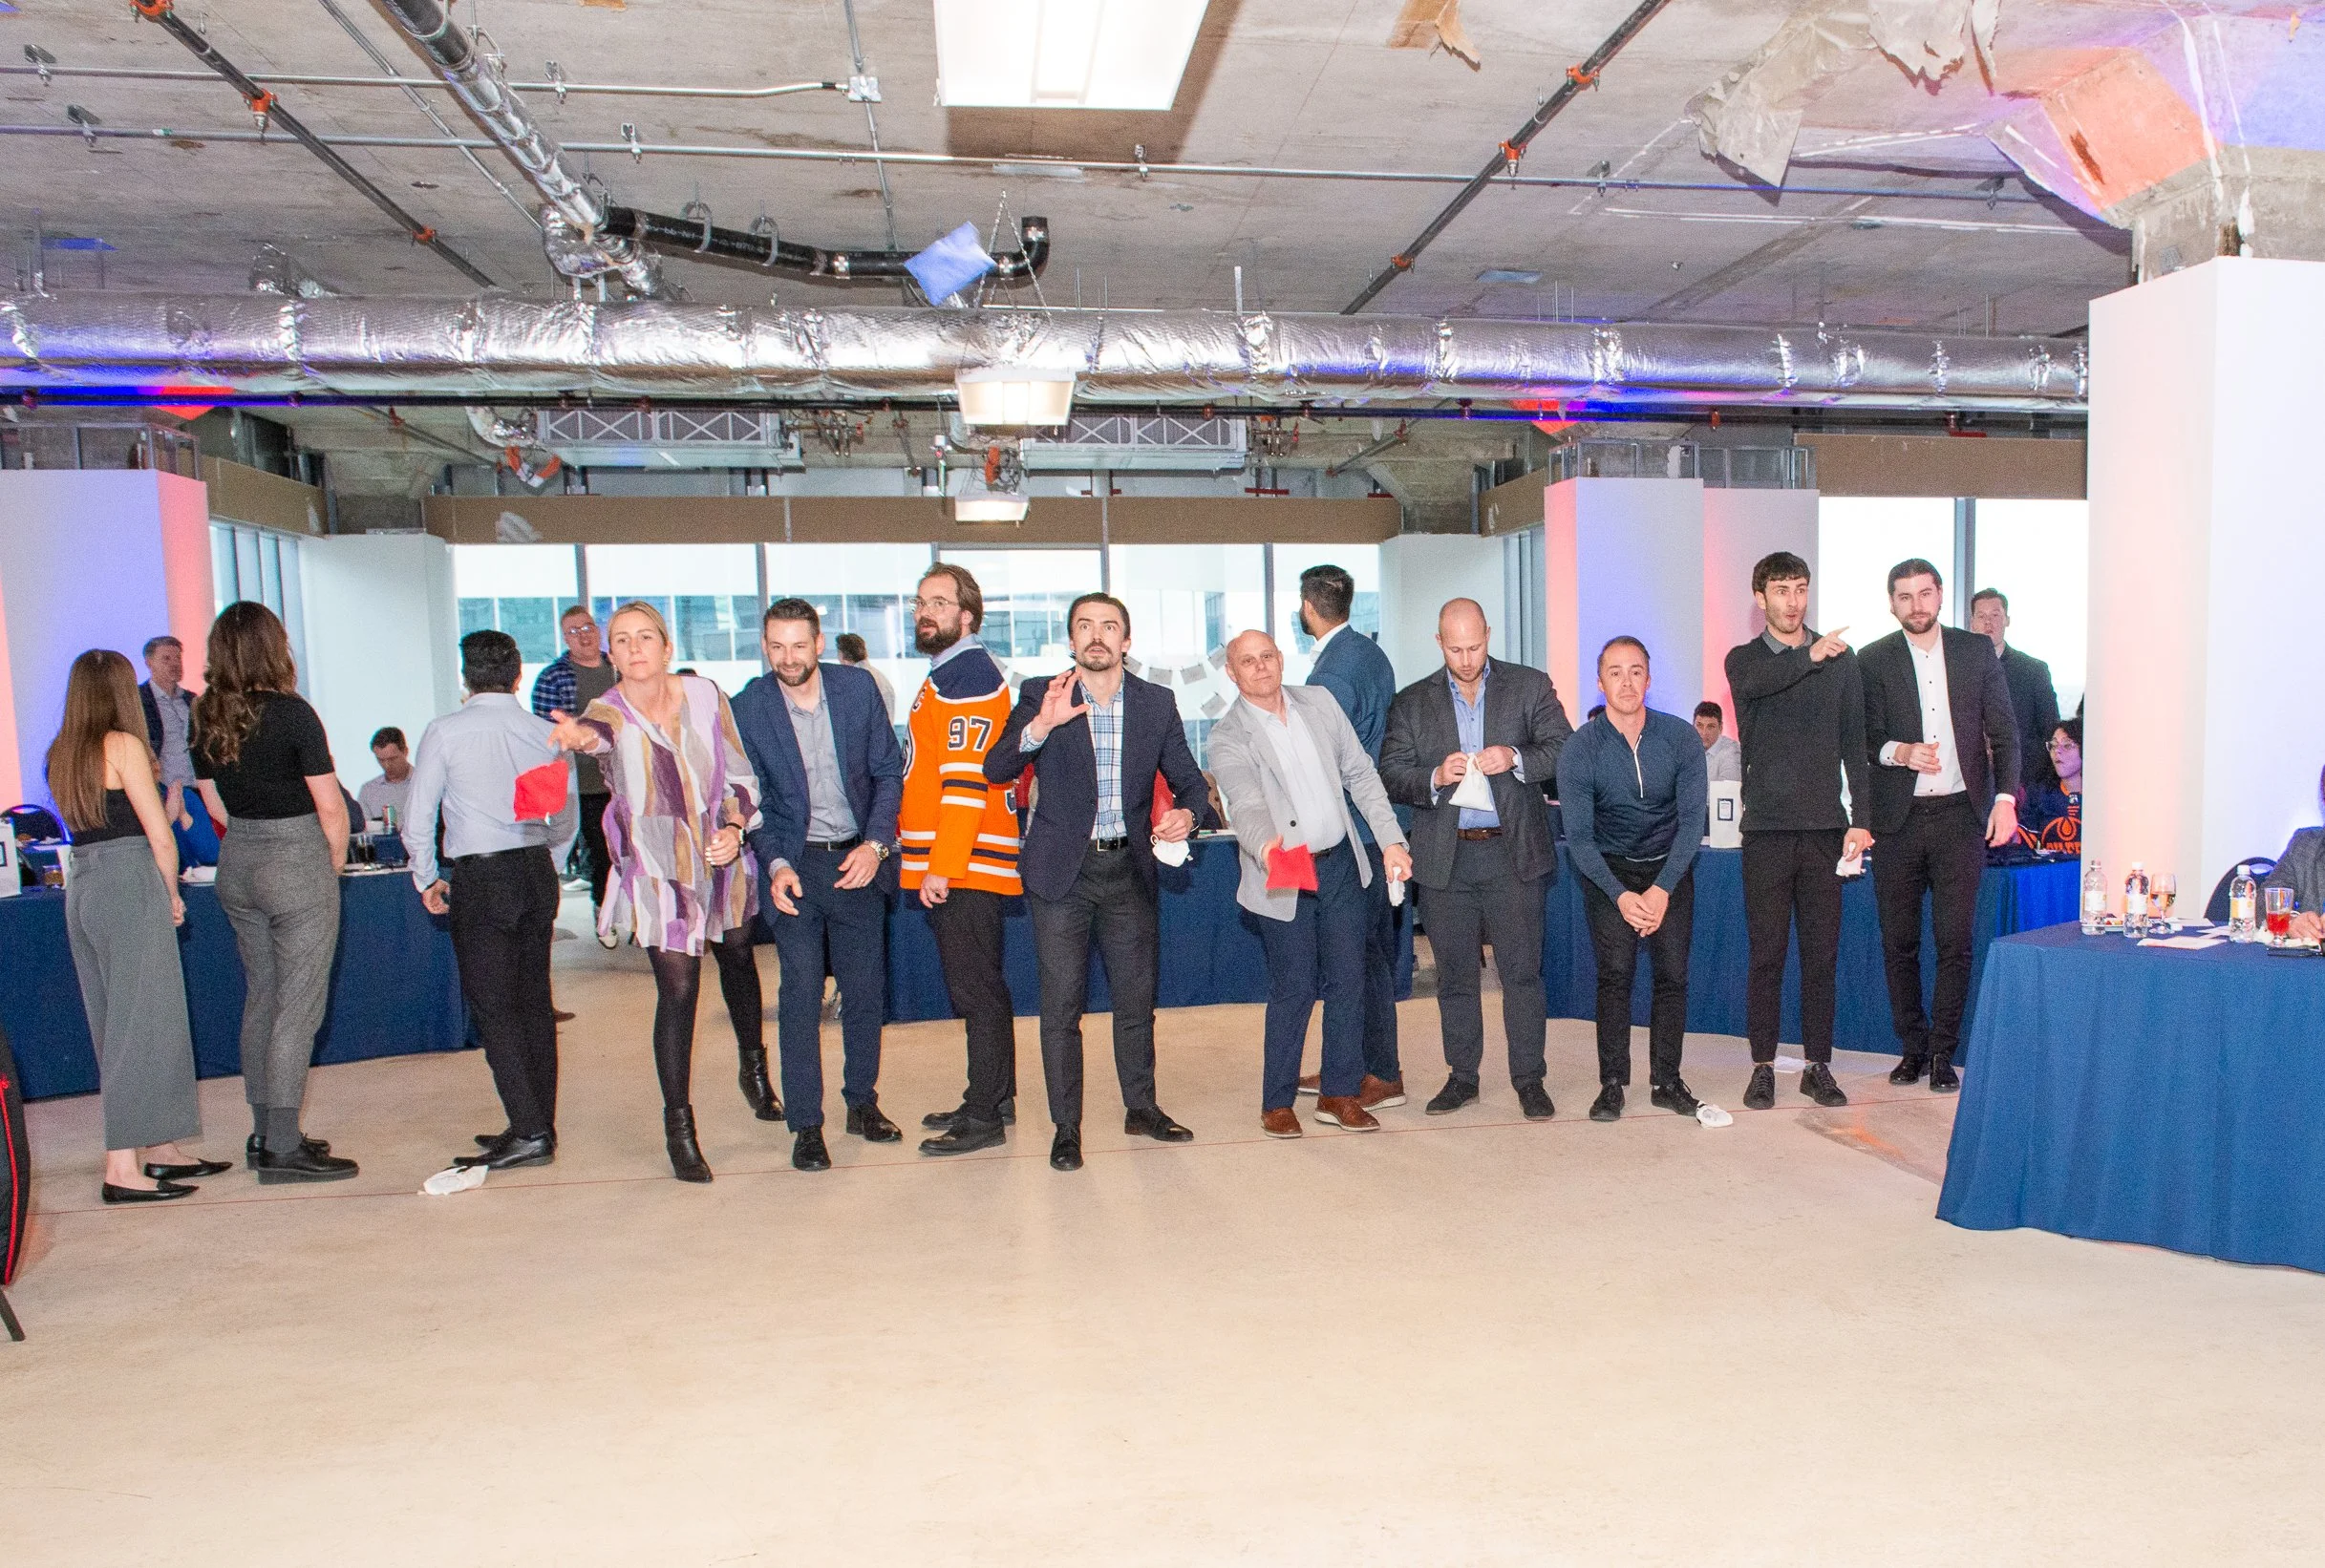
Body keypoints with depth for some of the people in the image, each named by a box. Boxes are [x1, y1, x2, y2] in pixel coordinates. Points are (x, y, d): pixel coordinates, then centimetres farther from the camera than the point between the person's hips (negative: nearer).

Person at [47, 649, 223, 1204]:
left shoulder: (61, 754, 12)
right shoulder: (123, 745, -9)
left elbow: (87, 828, 18)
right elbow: (159, 834, -9)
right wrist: (173, 894, 2)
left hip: (81, 888, 8)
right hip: (130, 888, -8)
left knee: (116, 1025, 12)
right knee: (140, 1024, -4)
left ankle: (160, 1149, 21)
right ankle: (123, 1167, -5)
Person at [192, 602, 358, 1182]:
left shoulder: (206, 716, 3)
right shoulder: (292, 714, -16)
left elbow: (215, 803, 12)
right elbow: (330, 806, -13)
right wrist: (335, 862, 3)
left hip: (237, 866, 7)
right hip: (298, 863, -7)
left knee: (260, 998, 16)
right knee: (299, 1008, -2)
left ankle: (265, 1134, 24)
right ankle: (283, 1150, 0)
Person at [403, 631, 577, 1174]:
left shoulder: (445, 732, -7)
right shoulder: (548, 733, 3)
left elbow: (418, 820, -5)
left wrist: (427, 879, 10)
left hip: (478, 878, -4)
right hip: (538, 870, 5)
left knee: (492, 1005, 0)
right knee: (534, 1000, 12)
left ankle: (529, 1132, -4)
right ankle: (537, 1125, 18)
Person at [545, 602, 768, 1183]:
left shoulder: (706, 695, -9)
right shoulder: (610, 713, -16)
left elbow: (741, 773, 0)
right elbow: (597, 731, -42)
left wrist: (734, 828, -17)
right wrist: (577, 737, -66)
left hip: (722, 856, 3)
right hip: (658, 871, -3)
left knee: (736, 958, 21)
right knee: (678, 989, -8)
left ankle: (754, 1068, 47)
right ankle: (678, 1126, 5)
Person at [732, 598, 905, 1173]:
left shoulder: (858, 687, -3)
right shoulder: (747, 707, -6)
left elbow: (889, 771, 2)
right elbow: (749, 799, 0)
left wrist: (875, 844, -10)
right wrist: (775, 865, -13)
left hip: (858, 860, 2)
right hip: (795, 865, -2)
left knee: (865, 989, 8)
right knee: (801, 994, -4)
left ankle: (862, 1102, 25)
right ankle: (805, 1125, 7)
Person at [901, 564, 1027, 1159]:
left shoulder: (969, 674, -12)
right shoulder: (946, 676, 21)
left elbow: (967, 781, -20)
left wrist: (943, 865, -21)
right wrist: (930, 862, 21)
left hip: (965, 865, -10)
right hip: (952, 865, 10)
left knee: (976, 989, -4)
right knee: (977, 988, 15)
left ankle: (984, 1116, 3)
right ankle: (993, 1098, 25)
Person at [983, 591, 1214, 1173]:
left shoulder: (1157, 702, 5)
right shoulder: (1040, 696, -2)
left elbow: (1189, 779, 8)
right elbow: (994, 770, -12)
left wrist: (1188, 813, -16)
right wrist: (1042, 724, -29)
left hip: (1130, 869, 3)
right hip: (1062, 870, -2)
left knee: (1136, 998, 12)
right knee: (1061, 1004, 1)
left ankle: (1141, 1108, 30)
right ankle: (1065, 1128, 14)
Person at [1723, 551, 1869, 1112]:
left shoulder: (1841, 661, 9)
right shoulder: (1744, 659, 6)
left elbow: (1855, 747, 8)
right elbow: (1755, 683, -20)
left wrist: (1860, 819, 0)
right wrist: (1809, 655, -37)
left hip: (1825, 826, 1)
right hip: (1767, 828, -1)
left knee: (1822, 953, 5)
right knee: (1766, 953, 1)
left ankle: (1817, 1066, 15)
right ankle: (1763, 1067, 10)